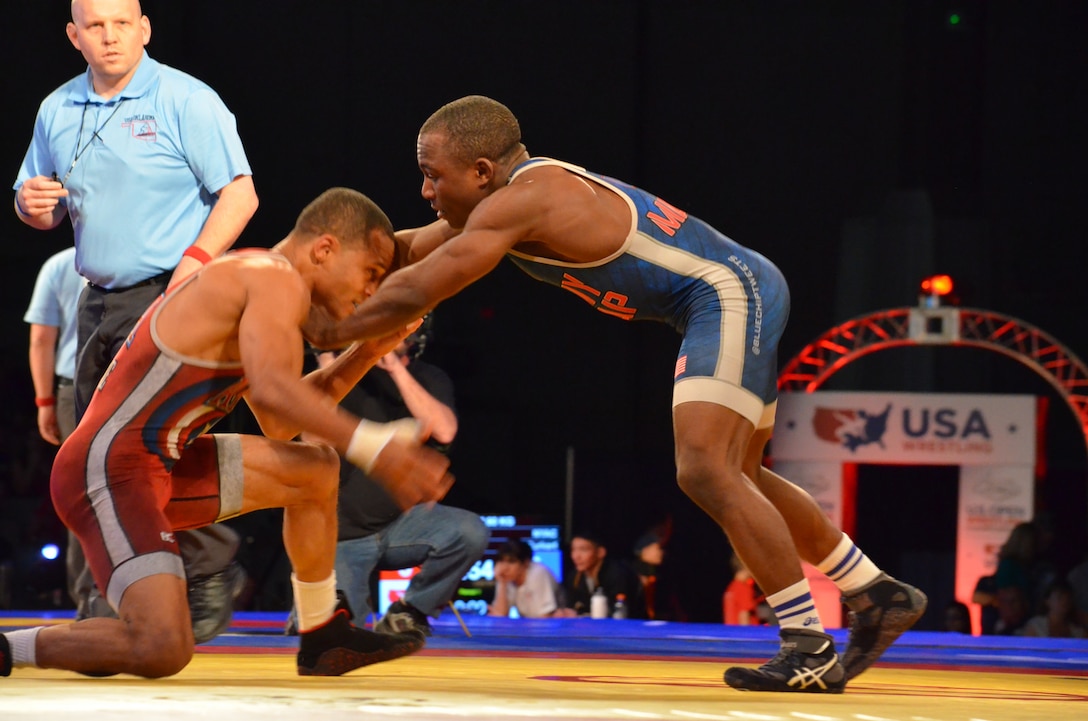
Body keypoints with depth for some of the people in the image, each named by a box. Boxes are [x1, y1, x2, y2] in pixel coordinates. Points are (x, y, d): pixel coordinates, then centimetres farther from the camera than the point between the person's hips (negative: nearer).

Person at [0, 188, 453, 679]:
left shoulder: (252, 278, 20)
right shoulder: (278, 280, -11)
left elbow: (278, 425, 25)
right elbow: (272, 389, -30)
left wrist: (368, 352, 21)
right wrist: (376, 448, -31)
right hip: (109, 470, -11)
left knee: (316, 470, 21)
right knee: (162, 650, -27)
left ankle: (322, 638, 29)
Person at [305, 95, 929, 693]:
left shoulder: (523, 199, -18)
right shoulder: (507, 196, 12)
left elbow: (417, 292, -20)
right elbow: (411, 249, 25)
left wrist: (333, 332, -7)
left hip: (731, 292, -11)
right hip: (738, 298, 11)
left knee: (705, 473, -19)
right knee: (736, 478, 21)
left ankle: (812, 650, -19)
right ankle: (881, 596, 31)